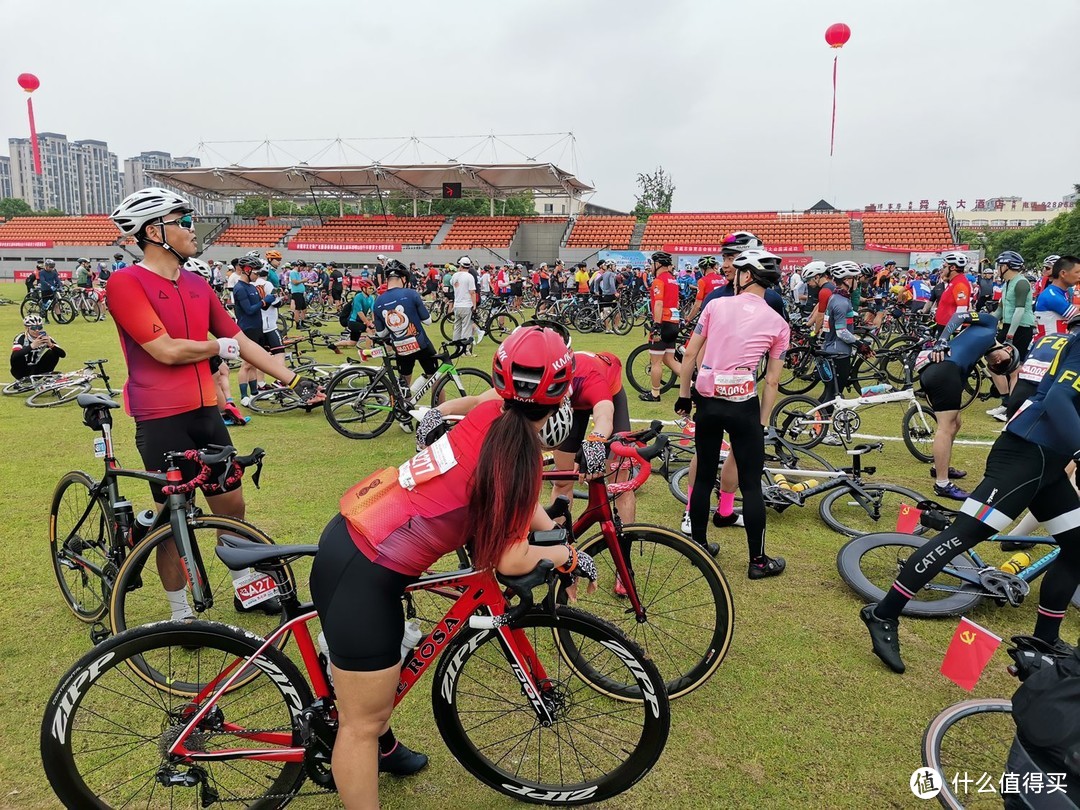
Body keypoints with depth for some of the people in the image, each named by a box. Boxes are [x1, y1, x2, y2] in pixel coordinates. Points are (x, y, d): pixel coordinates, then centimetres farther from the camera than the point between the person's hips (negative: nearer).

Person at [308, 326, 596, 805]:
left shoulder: (492, 414, 2)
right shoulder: (519, 453, -19)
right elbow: (511, 561, -13)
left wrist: (559, 544, 17)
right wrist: (571, 557, 3)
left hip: (348, 537, 9)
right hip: (366, 577, -9)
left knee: (378, 678, 34)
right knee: (362, 721, 9)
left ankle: (381, 748, 60)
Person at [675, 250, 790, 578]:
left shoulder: (716, 304, 3)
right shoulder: (779, 324, 3)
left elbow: (690, 354, 2)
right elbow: (772, 381, 1)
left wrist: (683, 396, 11)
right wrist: (762, 421, 9)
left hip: (707, 401, 2)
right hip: (743, 405, -2)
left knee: (704, 476, 16)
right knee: (751, 484, 7)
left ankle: (698, 545, 28)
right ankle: (758, 561, 16)